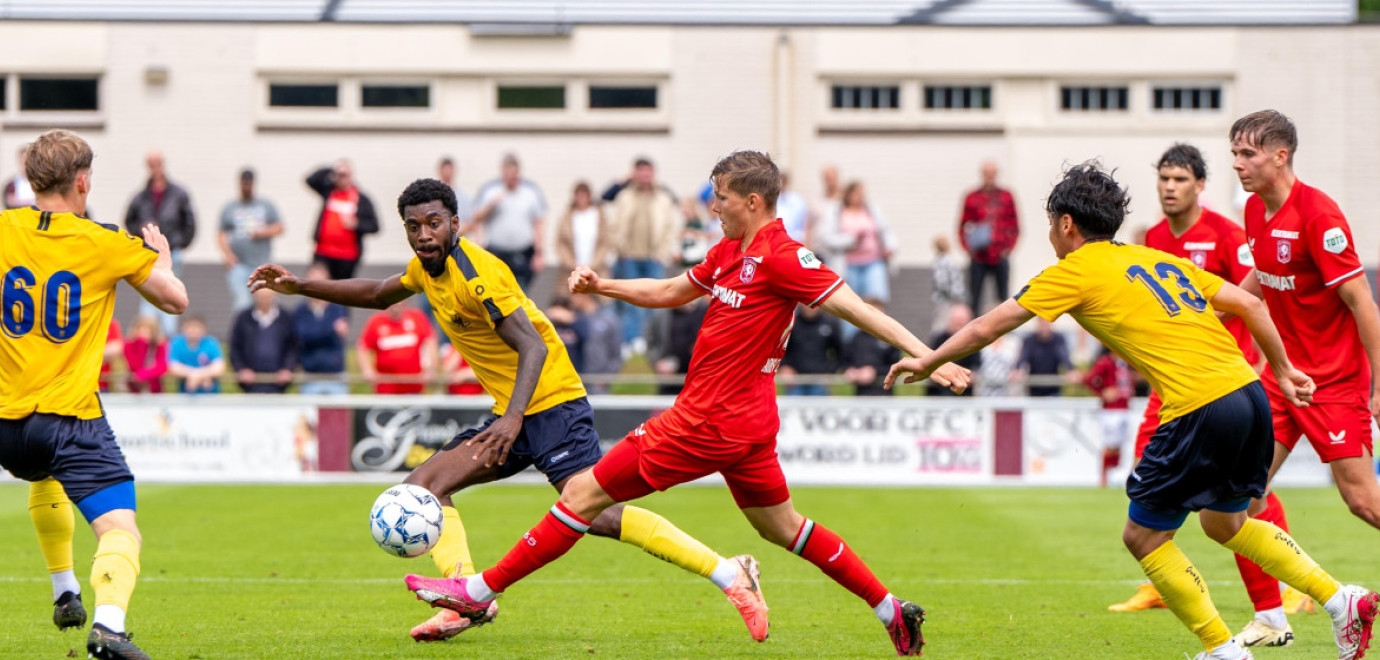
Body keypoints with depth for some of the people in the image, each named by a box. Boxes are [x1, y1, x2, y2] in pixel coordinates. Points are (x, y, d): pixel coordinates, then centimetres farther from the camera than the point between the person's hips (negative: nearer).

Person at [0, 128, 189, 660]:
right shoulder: (105, 243, -4)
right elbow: (176, 299, 3)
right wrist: (161, 256, 23)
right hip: (71, 416, -4)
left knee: (45, 483, 37)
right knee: (119, 529, -10)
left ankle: (65, 593, 44)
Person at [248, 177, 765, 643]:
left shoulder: (476, 273, -18)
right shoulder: (428, 266, 10)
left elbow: (532, 346, -25)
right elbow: (378, 296, 30)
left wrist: (514, 418, -39)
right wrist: (300, 287, 24)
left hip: (552, 403, -9)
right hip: (513, 414, 9)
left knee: (592, 513, -23)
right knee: (425, 486, -1)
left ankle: (730, 575, -22)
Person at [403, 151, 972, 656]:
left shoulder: (781, 257, -16)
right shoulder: (728, 253, 12)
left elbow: (854, 307, -18)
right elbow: (667, 293, 25)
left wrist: (928, 358, -23)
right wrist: (600, 285, 13)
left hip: (708, 424, -10)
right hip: (744, 422, 10)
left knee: (583, 495, -3)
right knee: (781, 527, 21)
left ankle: (479, 592, 4)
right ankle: (893, 610, 22)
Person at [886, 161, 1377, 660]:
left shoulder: (1076, 270, 3)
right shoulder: (1160, 259, 22)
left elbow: (986, 328, 6)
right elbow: (1250, 305, 19)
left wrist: (927, 362, 19)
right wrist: (1282, 370, 28)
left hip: (1200, 409, -8)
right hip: (1249, 393, 8)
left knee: (1144, 536, 8)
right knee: (1223, 523, 26)